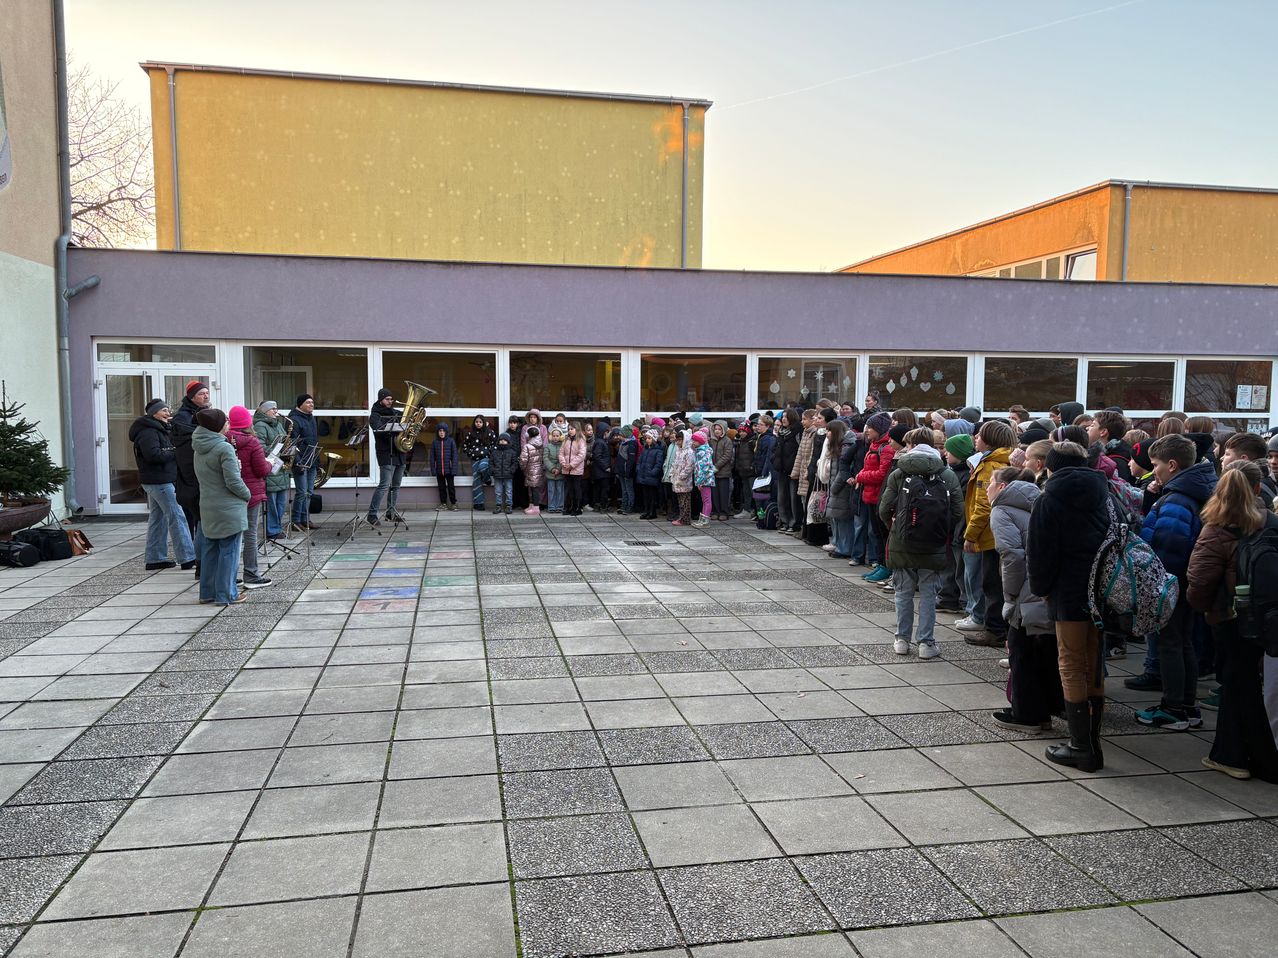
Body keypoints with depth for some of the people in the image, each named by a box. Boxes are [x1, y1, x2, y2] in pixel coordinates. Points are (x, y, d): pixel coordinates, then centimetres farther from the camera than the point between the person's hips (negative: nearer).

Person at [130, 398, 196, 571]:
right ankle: (188, 558, -10)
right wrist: (174, 453, -15)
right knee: (177, 517, -10)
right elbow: (153, 455, -25)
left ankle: (154, 558, 19)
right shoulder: (148, 432, -14)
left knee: (157, 518, 14)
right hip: (159, 481, -11)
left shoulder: (159, 430, 19)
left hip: (154, 481, 11)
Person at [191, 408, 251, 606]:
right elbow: (233, 481, -19)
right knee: (229, 551, 0)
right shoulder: (224, 448, -17)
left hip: (207, 508, 8)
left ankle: (207, 592, 21)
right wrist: (247, 495, -2)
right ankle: (226, 594, 4)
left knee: (209, 550, 14)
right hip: (228, 508, -8)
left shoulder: (199, 448, 8)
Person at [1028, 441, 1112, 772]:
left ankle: (1081, 747, 4)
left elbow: (1039, 552, -8)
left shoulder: (1049, 500, -6)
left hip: (1070, 595, -6)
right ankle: (1092, 743, 20)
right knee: (1095, 666, 13)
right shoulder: (1102, 495, 11)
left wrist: (1041, 589, 5)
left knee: (1072, 667, 1)